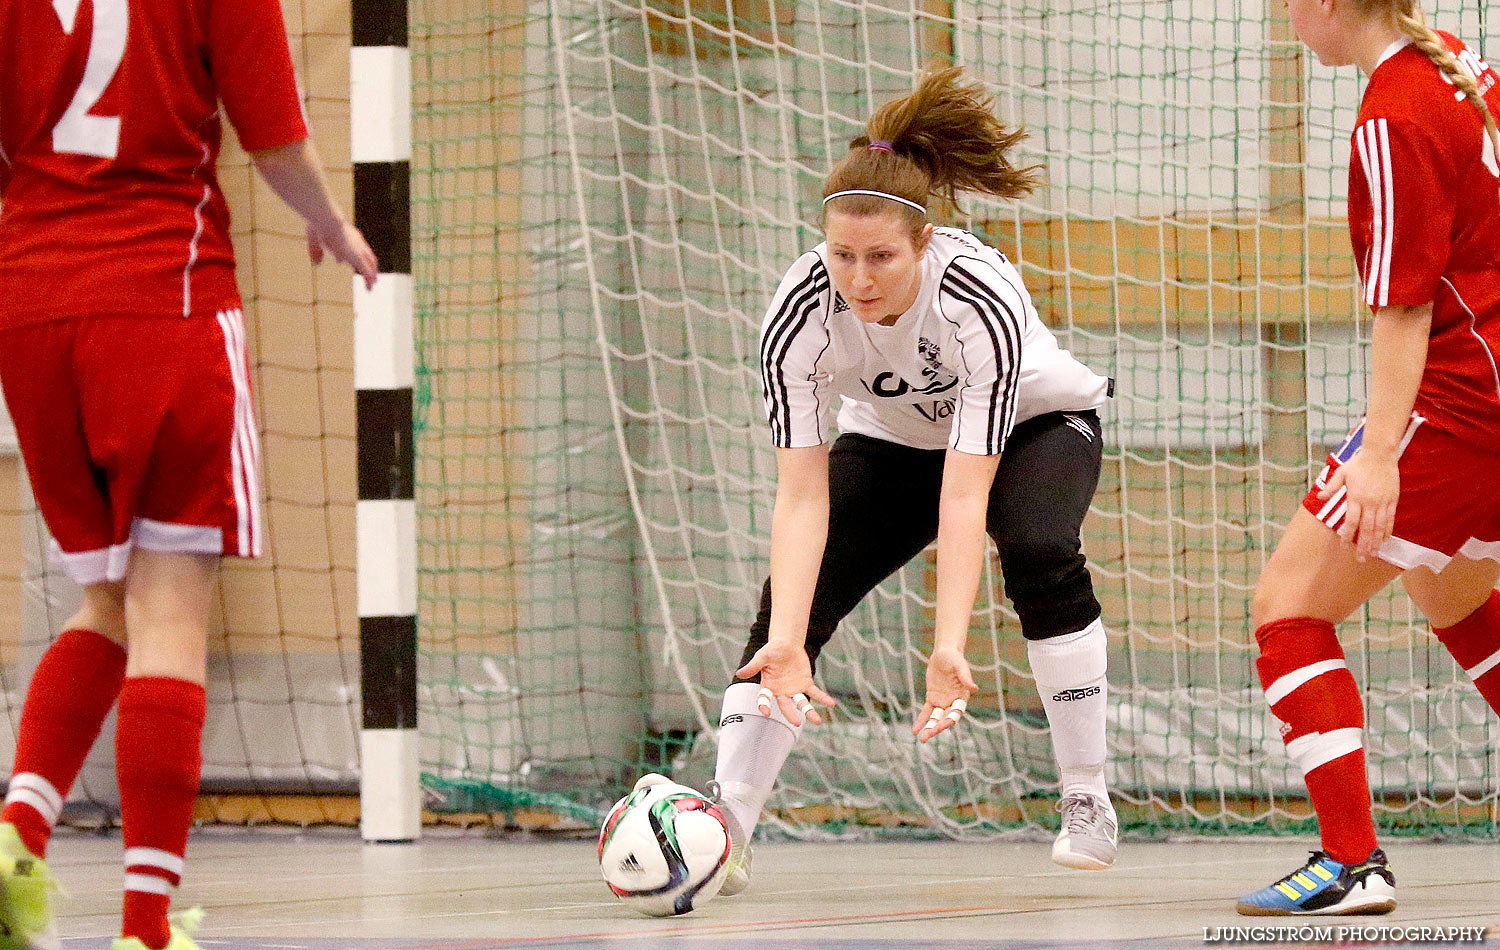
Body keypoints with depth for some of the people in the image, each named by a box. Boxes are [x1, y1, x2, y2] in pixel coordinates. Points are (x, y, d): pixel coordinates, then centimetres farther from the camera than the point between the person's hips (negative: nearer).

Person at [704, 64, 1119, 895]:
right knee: (791, 601, -17)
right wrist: (785, 639, -45)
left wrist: (949, 646, -52)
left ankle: (1087, 804, -19)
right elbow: (801, 495, -32)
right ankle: (722, 824, -15)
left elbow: (965, 495, -42)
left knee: (1039, 553, -32)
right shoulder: (799, 312, -30)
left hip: (1033, 424, -3)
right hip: (892, 441, 3)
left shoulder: (979, 301, -38)